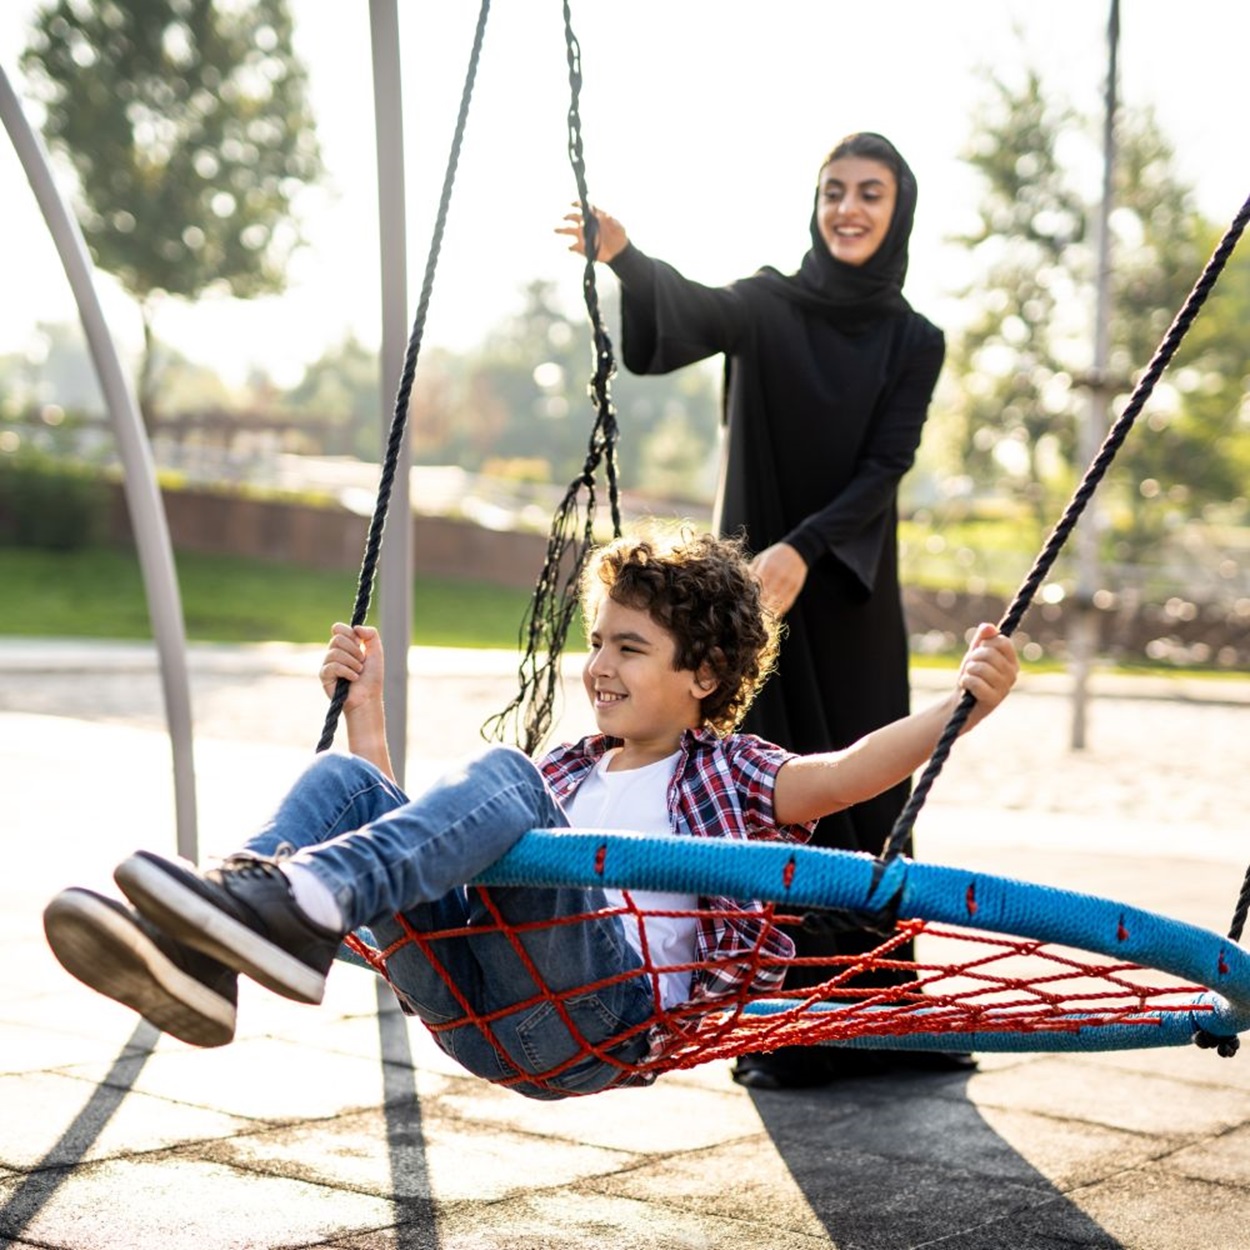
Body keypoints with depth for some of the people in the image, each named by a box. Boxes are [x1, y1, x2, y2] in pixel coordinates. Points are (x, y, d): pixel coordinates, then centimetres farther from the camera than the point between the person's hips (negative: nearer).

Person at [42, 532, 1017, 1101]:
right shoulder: (565, 774, 35)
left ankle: (300, 904, -52)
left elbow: (846, 775, -3)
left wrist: (963, 706, -18)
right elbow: (420, 843, 38)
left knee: (495, 778, -27)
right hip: (474, 1013, 6)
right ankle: (204, 965, -34)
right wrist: (365, 705, 37)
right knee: (343, 779, -7)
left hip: (608, 1012, -6)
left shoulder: (727, 775, 18)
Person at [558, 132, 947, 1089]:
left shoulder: (915, 340, 5)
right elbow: (692, 311, -22)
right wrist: (624, 257, -43)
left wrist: (805, 548, -22)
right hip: (760, 582, -2)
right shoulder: (767, 306, 0)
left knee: (870, 797, 6)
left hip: (853, 593, 2)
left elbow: (885, 466, -6)